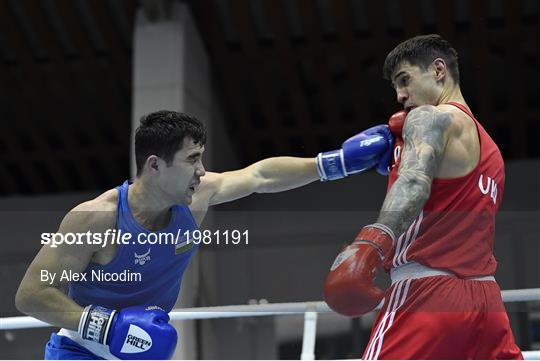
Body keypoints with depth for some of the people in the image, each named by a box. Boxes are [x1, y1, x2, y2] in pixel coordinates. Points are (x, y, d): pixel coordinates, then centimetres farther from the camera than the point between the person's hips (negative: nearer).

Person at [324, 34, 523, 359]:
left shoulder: (432, 116, -2)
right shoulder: (487, 147, 25)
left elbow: (415, 179, -23)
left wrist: (372, 242, -40)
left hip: (428, 292, -8)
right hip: (485, 297, 8)